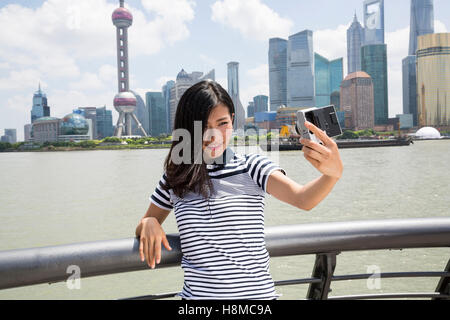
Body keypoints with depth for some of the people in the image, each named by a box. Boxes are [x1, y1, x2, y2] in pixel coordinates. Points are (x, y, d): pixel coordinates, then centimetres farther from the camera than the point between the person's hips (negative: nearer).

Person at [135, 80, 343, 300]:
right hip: (196, 294, 2)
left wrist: (333, 174, -43)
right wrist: (149, 223, -11)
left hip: (256, 293, -2)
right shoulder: (174, 179, 1)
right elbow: (145, 225, 12)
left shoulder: (251, 167, -8)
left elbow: (302, 199, -23)